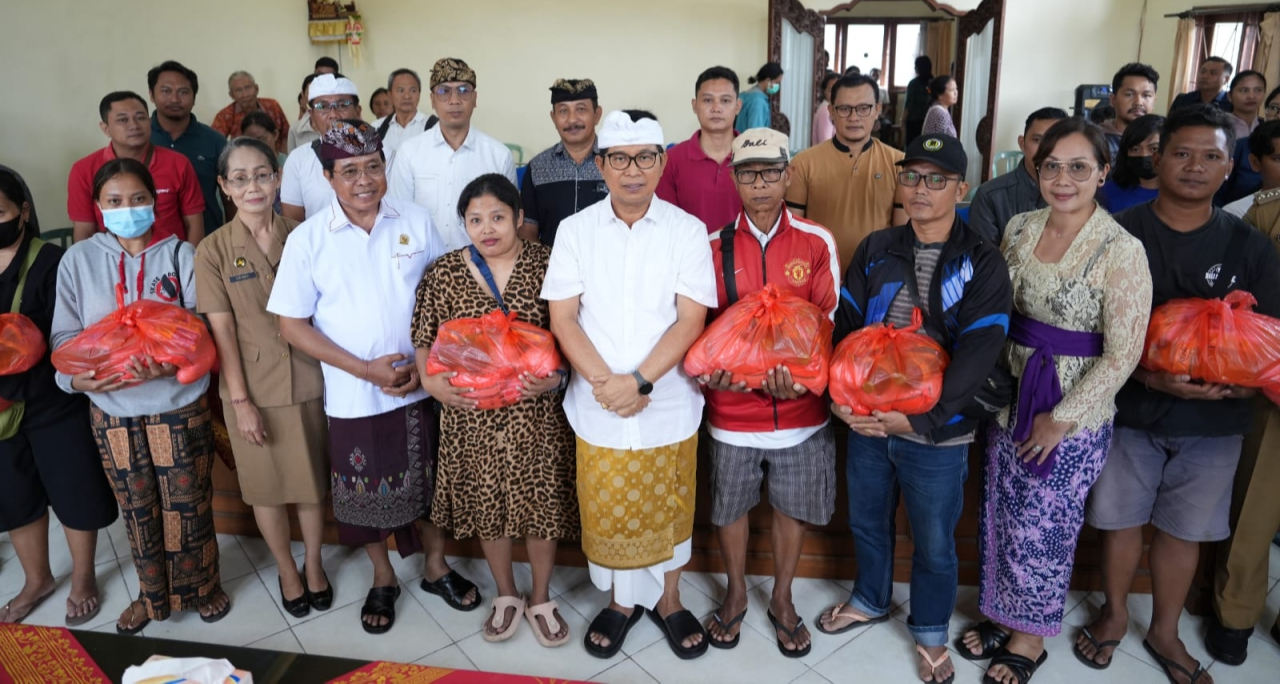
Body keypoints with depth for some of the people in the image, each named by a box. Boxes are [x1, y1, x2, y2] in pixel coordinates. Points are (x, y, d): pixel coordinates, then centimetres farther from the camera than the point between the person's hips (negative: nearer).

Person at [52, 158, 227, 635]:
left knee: (187, 504, 8)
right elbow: (65, 335, 1)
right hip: (112, 409, 2)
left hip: (178, 404, -2)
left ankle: (201, 586, 31)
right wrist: (78, 377, -18)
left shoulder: (181, 255, -4)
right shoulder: (78, 260, 1)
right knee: (137, 509, 15)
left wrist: (173, 364, -26)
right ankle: (152, 594, 35)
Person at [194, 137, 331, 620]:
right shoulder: (213, 251, -7)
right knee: (266, 488, 14)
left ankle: (315, 565, 37)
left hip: (306, 381, 1)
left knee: (312, 481, 15)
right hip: (252, 389, -1)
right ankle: (287, 571, 36)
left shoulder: (301, 238, -2)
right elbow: (222, 332, -9)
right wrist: (242, 401, -11)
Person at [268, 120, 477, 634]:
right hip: (353, 396, -1)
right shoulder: (307, 239, -9)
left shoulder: (416, 222, -4)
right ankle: (383, 579, 38)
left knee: (429, 484, 15)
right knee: (365, 494, 14)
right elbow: (292, 325, -7)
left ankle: (436, 567, 39)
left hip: (421, 388, 1)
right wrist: (366, 369, -15)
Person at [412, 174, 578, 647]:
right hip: (472, 415, 2)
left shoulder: (547, 265, -5)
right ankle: (506, 596, 38)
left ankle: (540, 599, 33)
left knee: (541, 502, 10)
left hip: (537, 412, -1)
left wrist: (556, 375, -21)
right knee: (485, 503, 15)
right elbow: (425, 339, 5)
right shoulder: (444, 272, 0)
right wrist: (431, 381, -12)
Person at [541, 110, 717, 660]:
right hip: (597, 405, 1)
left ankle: (668, 600, 36)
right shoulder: (575, 230, -2)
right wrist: (604, 383, -15)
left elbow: (691, 319, -10)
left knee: (668, 509, 14)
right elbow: (562, 316, -4)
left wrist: (639, 381, -19)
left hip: (668, 404, -1)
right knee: (606, 511, 13)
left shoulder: (687, 230, -5)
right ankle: (621, 600, 36)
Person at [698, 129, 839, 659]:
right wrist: (711, 371, -18)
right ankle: (736, 596, 40)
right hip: (731, 410, 0)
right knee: (729, 507, 15)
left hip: (801, 410, 0)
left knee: (792, 508, 15)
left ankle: (782, 600, 39)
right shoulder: (714, 245, -3)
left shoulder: (817, 243, -5)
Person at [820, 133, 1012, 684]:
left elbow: (979, 352, -16)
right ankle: (870, 601, 48)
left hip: (936, 433, -3)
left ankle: (930, 633, 38)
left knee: (934, 542, 13)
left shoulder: (982, 263, -8)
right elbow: (845, 324, 1)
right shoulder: (875, 250, 3)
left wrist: (922, 417, -24)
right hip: (865, 422, 3)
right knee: (866, 522, 21)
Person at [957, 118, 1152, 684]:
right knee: (1000, 518, 15)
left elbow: (1122, 355, -15)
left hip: (1073, 418, -5)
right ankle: (1002, 615, 37)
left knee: (1043, 529, 8)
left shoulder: (1121, 251, -16)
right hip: (1011, 402, 5)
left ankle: (1030, 636, 31)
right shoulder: (1019, 229, 1)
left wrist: (1061, 419, -13)